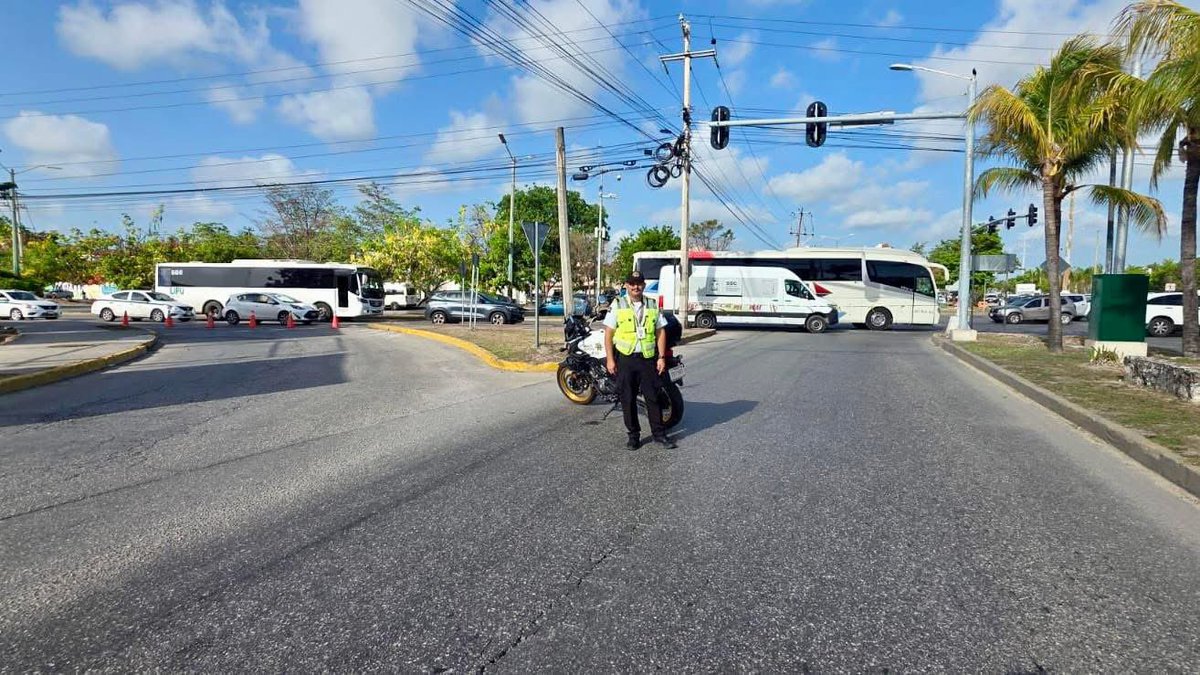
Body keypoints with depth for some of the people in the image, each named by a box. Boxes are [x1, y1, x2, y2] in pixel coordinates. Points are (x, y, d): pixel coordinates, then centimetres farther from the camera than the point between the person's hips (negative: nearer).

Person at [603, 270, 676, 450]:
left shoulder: (653, 307, 7)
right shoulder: (617, 305, 0)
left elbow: (661, 332, 9)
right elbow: (608, 334, -1)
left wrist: (661, 357, 1)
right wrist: (610, 359, -7)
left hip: (648, 358, 2)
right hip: (625, 359, -1)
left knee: (653, 397, 5)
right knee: (628, 399, 5)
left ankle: (659, 434, 16)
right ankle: (633, 435, 17)